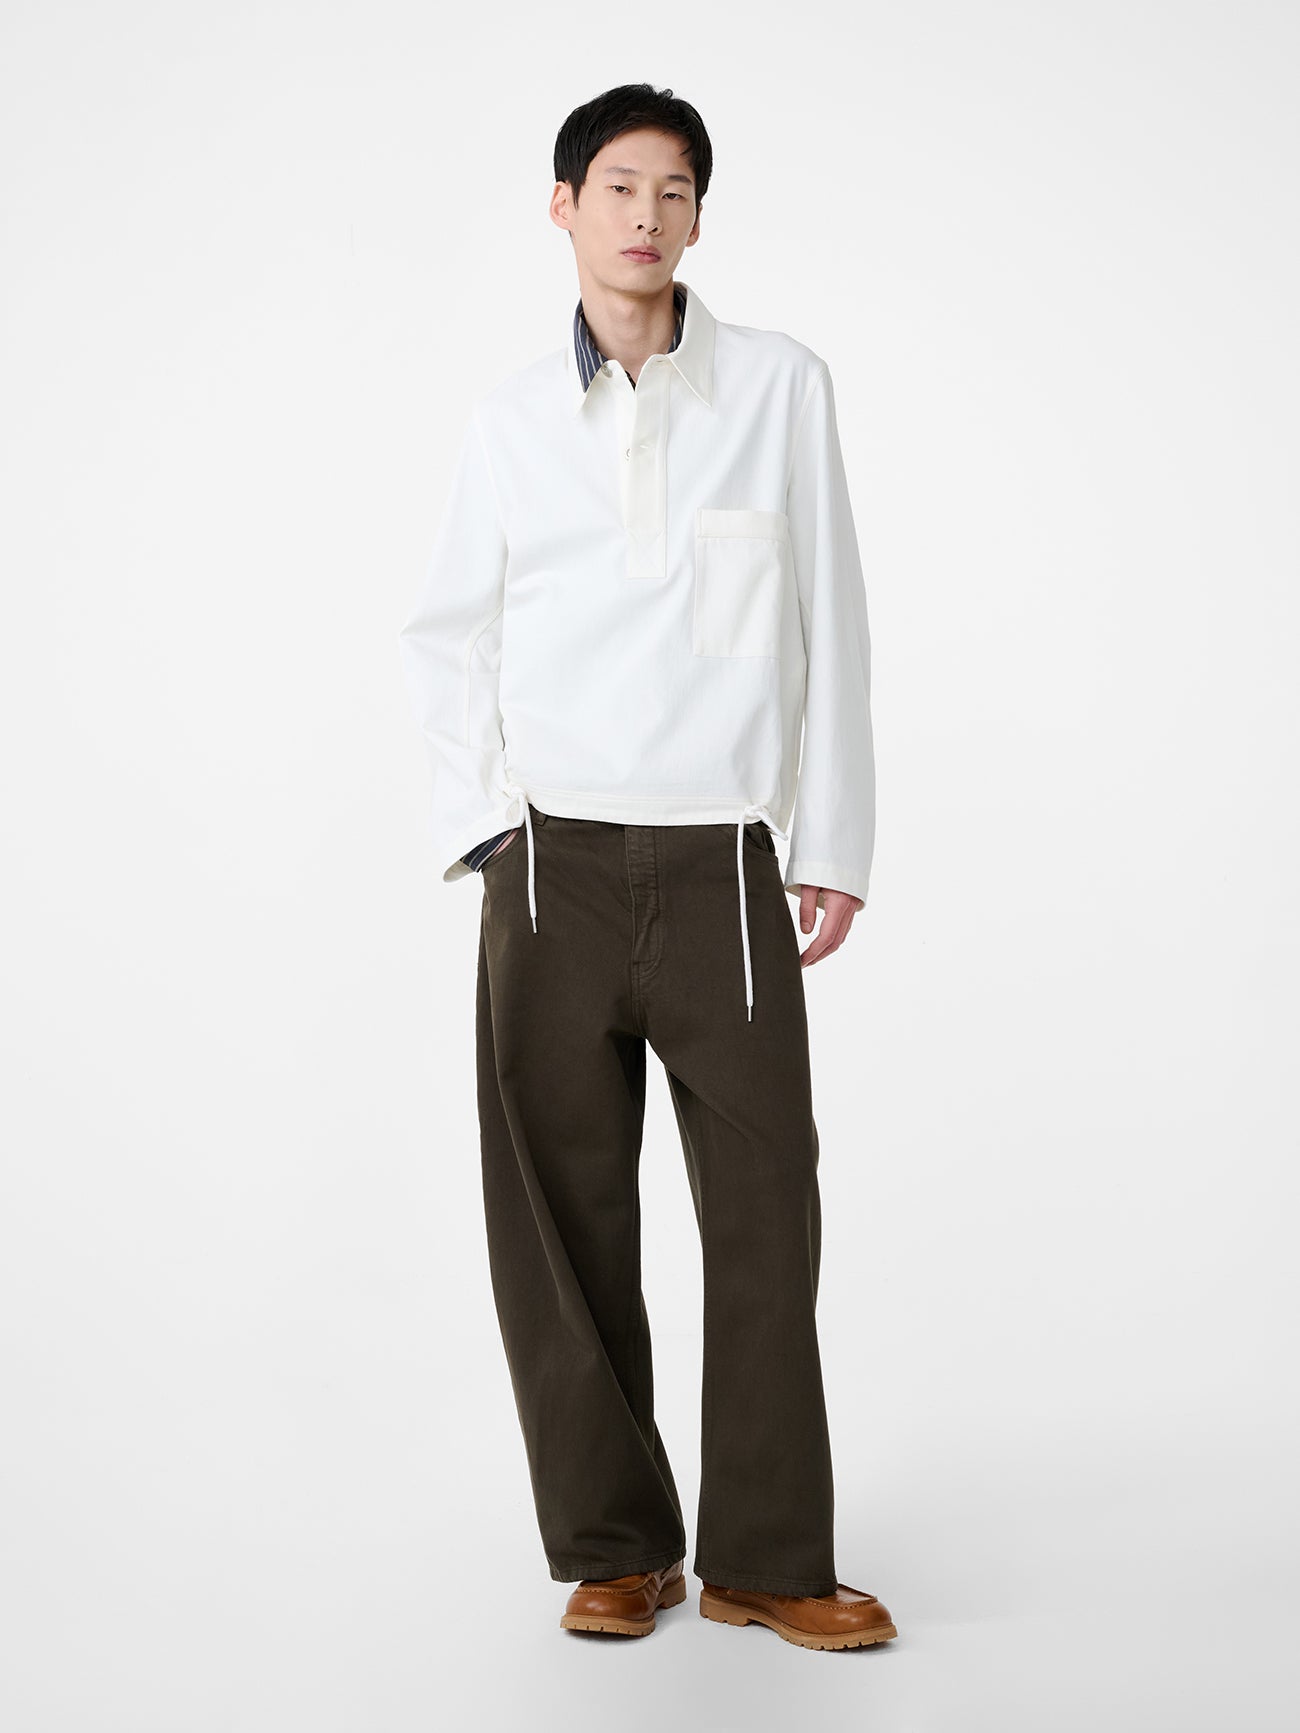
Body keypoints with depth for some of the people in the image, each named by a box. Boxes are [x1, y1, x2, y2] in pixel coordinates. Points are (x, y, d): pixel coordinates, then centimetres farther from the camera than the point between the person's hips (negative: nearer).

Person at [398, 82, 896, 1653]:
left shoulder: (782, 387, 4)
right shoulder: (511, 417, 9)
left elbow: (828, 628, 5)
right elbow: (446, 633, 15)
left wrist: (835, 843, 2)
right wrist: (478, 819, 4)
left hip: (723, 863, -1)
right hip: (551, 865, 1)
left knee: (765, 1217, 1)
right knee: (560, 1226, 4)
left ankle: (768, 1560, 15)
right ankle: (614, 1549, 19)